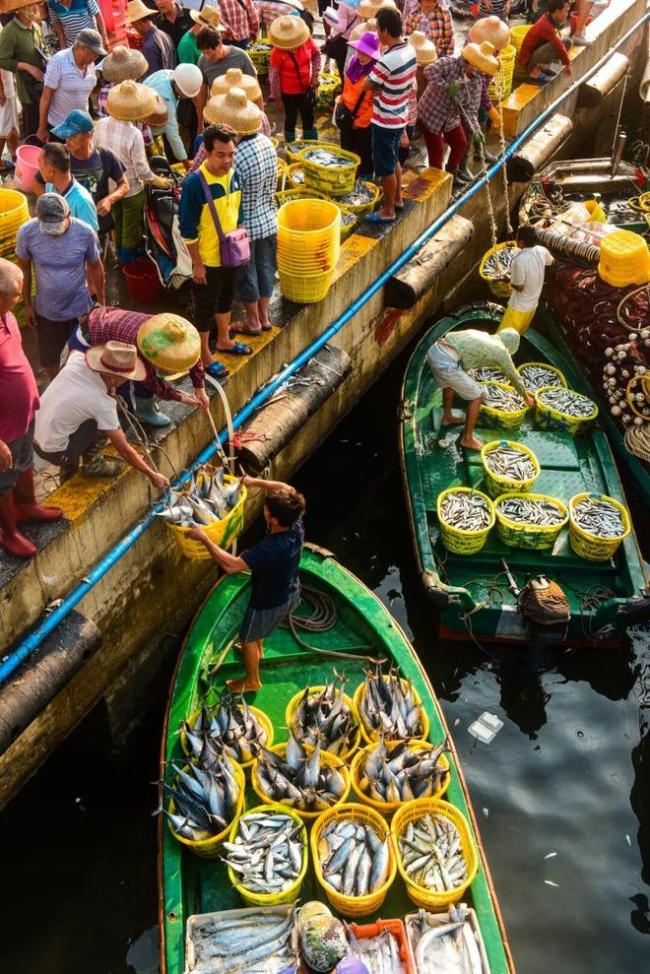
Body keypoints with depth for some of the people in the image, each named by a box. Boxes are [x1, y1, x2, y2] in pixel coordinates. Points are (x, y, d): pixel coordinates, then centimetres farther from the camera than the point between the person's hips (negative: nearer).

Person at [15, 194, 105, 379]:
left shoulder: (85, 232, -22)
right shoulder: (27, 232, -21)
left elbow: (96, 267, -5)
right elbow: (24, 270, -5)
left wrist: (101, 301, 4)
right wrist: (27, 305, 1)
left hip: (80, 308, -1)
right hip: (46, 310, 1)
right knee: (48, 358, 18)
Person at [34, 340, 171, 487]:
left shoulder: (77, 359, -8)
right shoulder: (103, 403, -22)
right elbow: (125, 450, -14)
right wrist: (152, 475, -2)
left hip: (33, 437, 7)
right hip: (54, 452, -7)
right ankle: (92, 464, 8)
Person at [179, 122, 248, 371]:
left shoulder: (233, 175, -6)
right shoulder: (194, 183, -26)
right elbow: (187, 229, -20)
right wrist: (196, 263, -17)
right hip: (208, 259, -7)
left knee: (226, 299, 25)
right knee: (205, 307, 10)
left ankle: (224, 341, 46)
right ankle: (204, 355, 27)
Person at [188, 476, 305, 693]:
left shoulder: (269, 549, -44)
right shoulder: (297, 526, -24)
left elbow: (230, 565, -46)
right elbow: (286, 490, -8)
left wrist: (204, 538, -39)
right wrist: (255, 482, -8)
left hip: (270, 603, -7)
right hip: (291, 592, 7)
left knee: (247, 638, 21)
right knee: (258, 627, 37)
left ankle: (252, 680, 43)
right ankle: (258, 650, 64)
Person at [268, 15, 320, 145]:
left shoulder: (307, 40, -19)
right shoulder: (277, 52, -27)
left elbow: (316, 55, 2)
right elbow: (274, 75, -17)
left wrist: (315, 75, -3)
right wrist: (277, 97, -10)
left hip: (307, 87, 4)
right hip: (289, 91, -4)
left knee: (308, 117, 19)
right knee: (291, 119, 13)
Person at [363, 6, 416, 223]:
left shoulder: (388, 61, -29)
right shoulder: (410, 50, -2)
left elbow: (366, 85, -17)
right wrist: (380, 88, -4)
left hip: (385, 122, -8)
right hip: (400, 117, 9)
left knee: (385, 167, 6)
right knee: (394, 161, 25)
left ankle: (388, 211, 18)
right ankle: (397, 199, 40)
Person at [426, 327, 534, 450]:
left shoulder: (482, 335, 30)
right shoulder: (501, 350, 11)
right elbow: (515, 377, 24)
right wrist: (526, 397, 39)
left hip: (433, 352, 8)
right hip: (447, 363, -8)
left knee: (449, 383, 38)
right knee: (476, 397, 10)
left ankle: (447, 417, 57)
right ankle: (467, 438, 20)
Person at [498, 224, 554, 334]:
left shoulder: (520, 260, -32)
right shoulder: (542, 251, -9)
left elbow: (519, 287, -24)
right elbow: (551, 261, 17)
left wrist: (509, 281, -4)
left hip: (518, 307, -7)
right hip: (533, 304, 8)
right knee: (518, 335, 26)